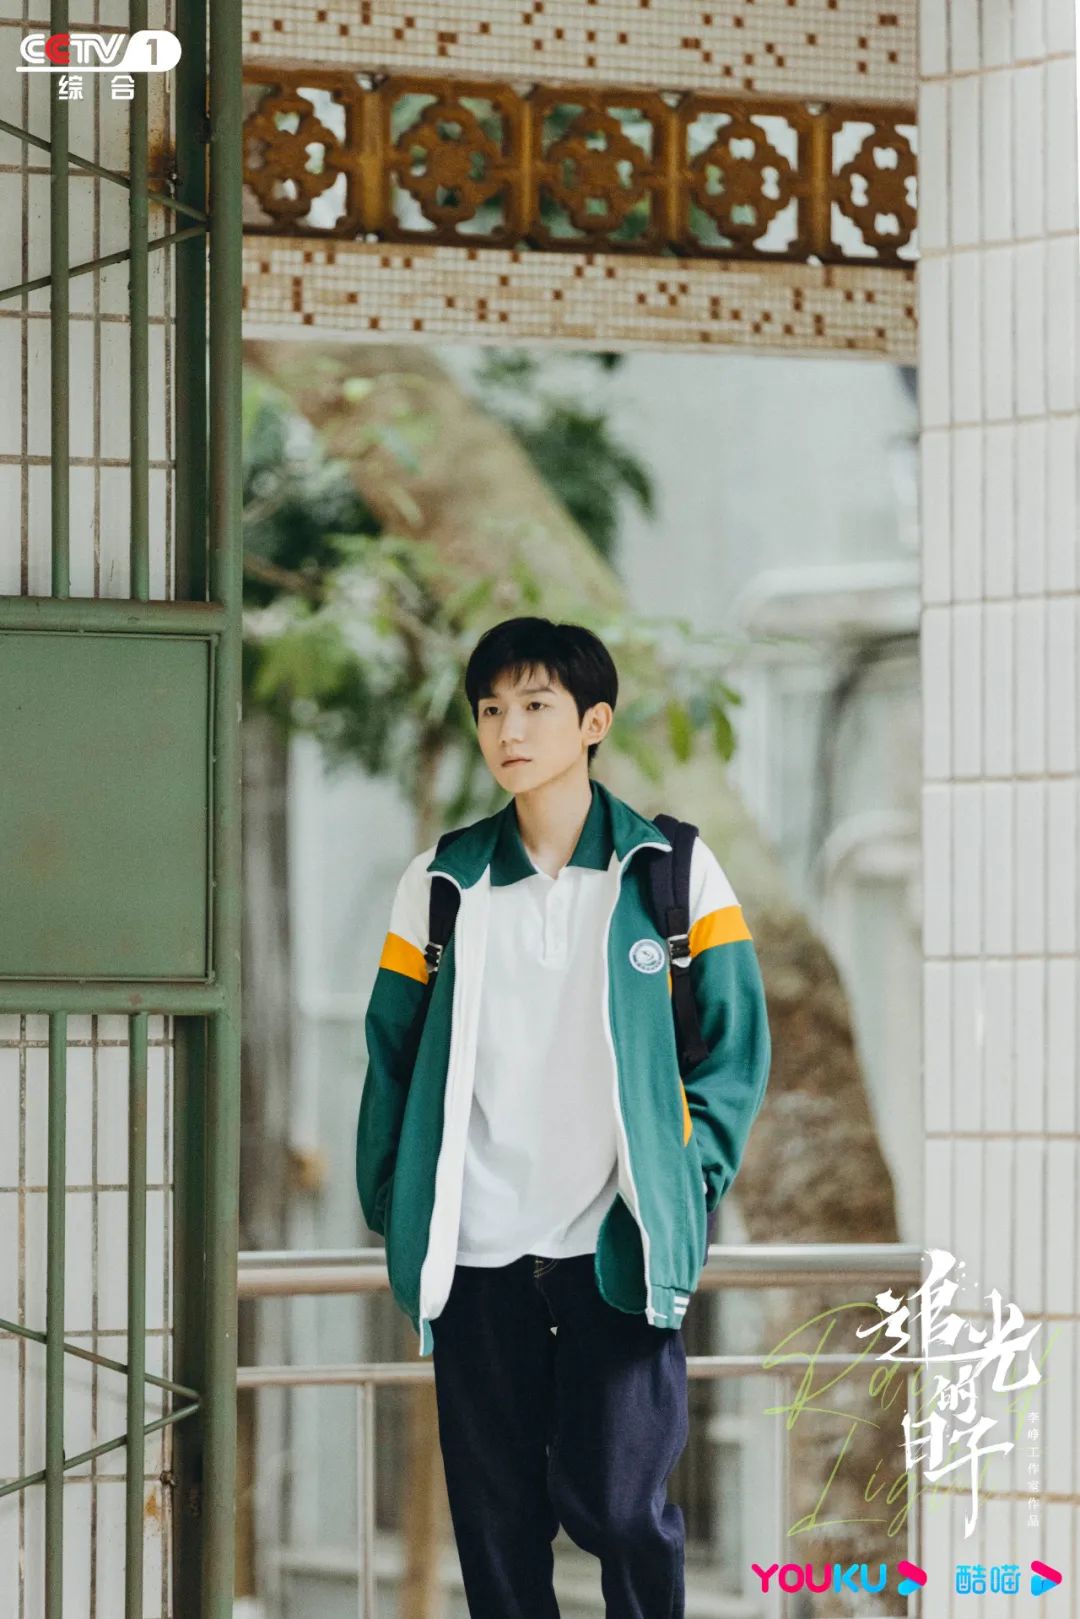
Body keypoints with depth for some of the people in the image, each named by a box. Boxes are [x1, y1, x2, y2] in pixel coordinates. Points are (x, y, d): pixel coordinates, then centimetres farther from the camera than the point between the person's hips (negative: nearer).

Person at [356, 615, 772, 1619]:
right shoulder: (441, 884, 8)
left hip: (616, 1249, -2)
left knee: (617, 1506, -7)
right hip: (476, 1254, 2)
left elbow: (734, 1050, 3)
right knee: (495, 1517, 4)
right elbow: (392, 1057, 11)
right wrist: (394, 1213, 2)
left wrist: (686, 1189, -7)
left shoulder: (672, 873, 2)